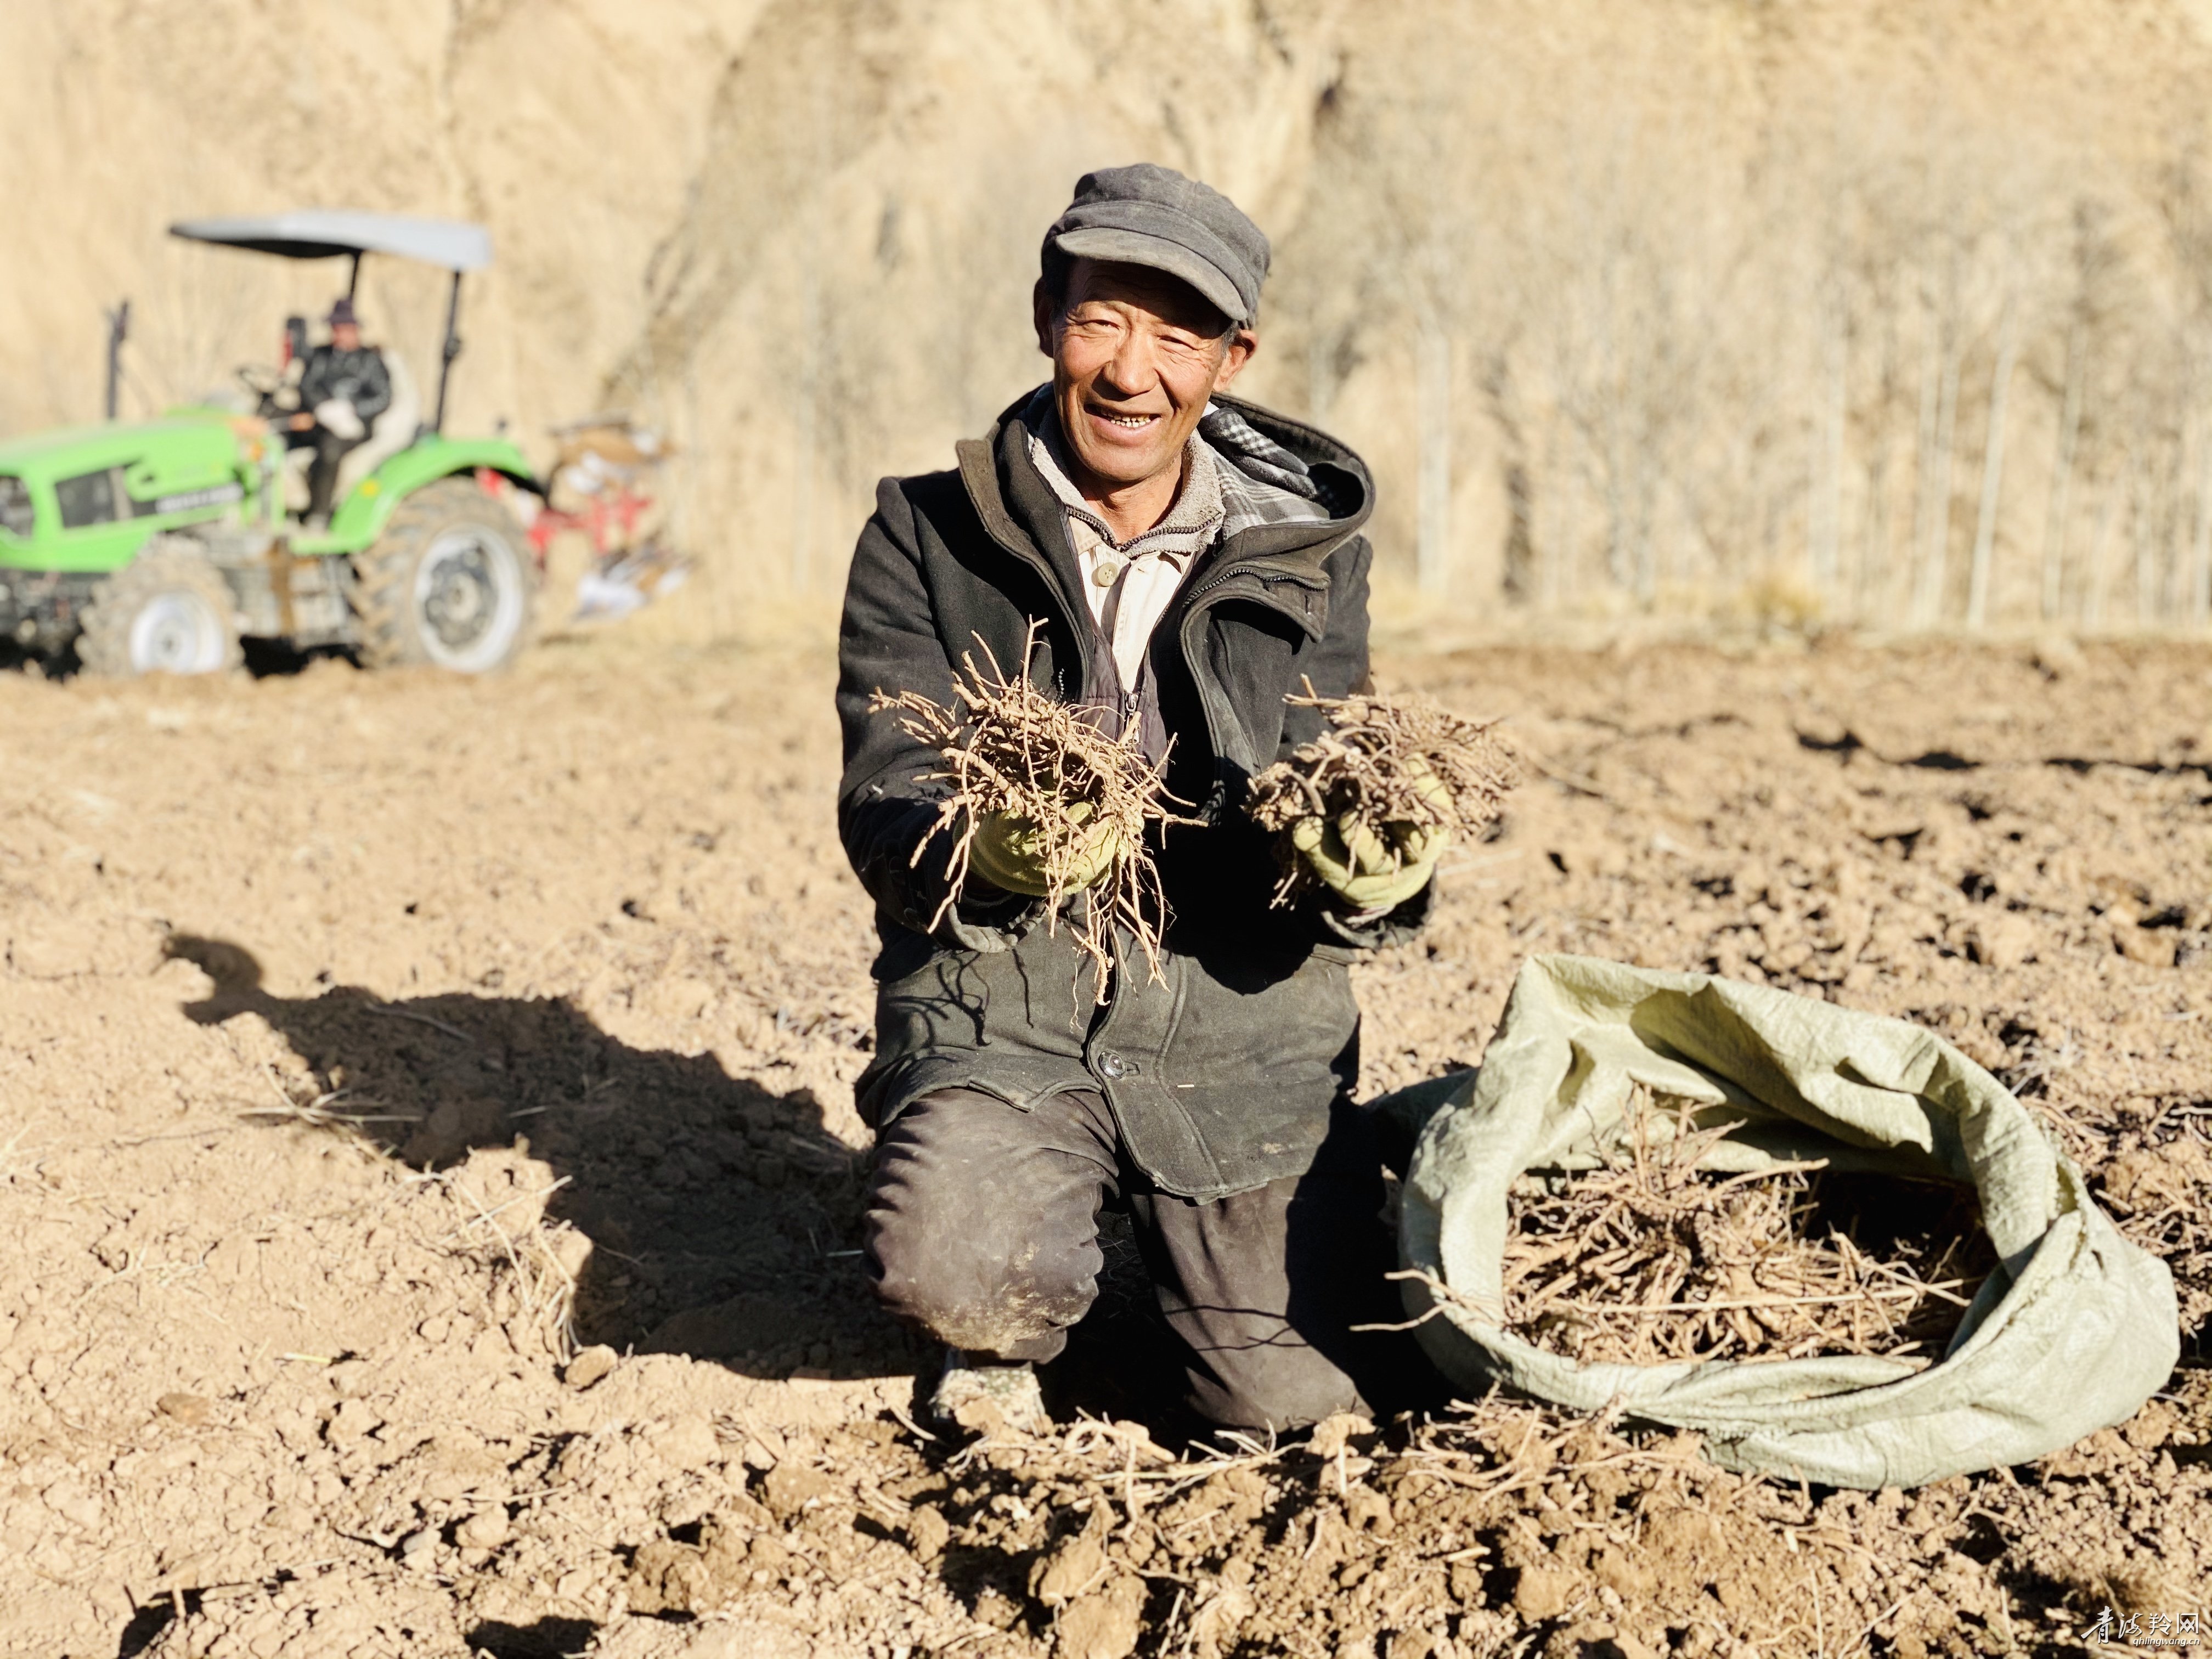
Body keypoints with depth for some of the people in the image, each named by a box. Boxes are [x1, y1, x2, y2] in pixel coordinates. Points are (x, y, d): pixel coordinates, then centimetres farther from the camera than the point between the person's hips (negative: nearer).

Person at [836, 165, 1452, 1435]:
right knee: (955, 1273, -30)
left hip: (1240, 1016, 2)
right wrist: (984, 847, -33)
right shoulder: (926, 539, 0)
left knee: (1299, 1396, -8)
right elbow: (884, 808, -8)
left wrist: (1372, 878, -23)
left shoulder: (1307, 553, 6)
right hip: (1002, 1011, -2)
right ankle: (1021, 1320, 9)